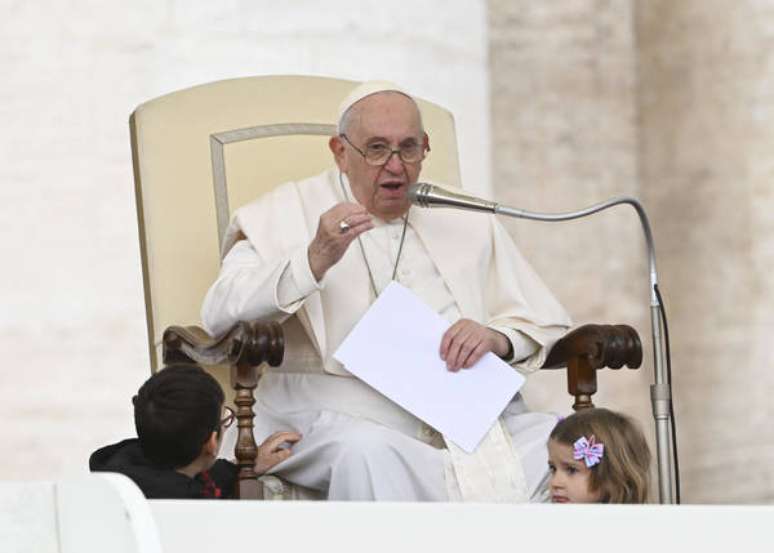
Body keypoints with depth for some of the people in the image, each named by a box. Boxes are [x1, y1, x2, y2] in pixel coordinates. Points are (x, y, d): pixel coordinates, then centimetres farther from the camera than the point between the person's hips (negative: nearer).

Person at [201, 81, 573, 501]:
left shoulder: (465, 220, 22)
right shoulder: (288, 214, 9)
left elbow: (544, 324, 21)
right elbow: (220, 316, -6)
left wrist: (496, 337, -4)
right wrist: (316, 259, -21)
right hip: (340, 416, -4)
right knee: (368, 453, -39)